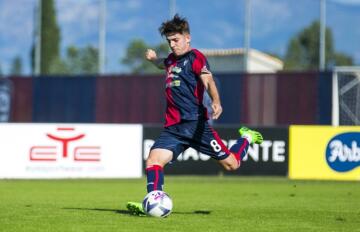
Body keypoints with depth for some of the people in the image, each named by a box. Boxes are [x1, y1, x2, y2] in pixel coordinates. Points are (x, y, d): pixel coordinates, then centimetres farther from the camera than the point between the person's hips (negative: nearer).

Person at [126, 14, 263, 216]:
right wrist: (154, 59, 27)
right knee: (154, 160, -17)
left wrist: (216, 102, -40)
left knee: (231, 164, 1)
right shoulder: (172, 59, 19)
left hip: (195, 123, -6)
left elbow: (208, 80, -22)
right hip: (173, 128, 6)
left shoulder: (195, 57, -3)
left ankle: (247, 138, 29)